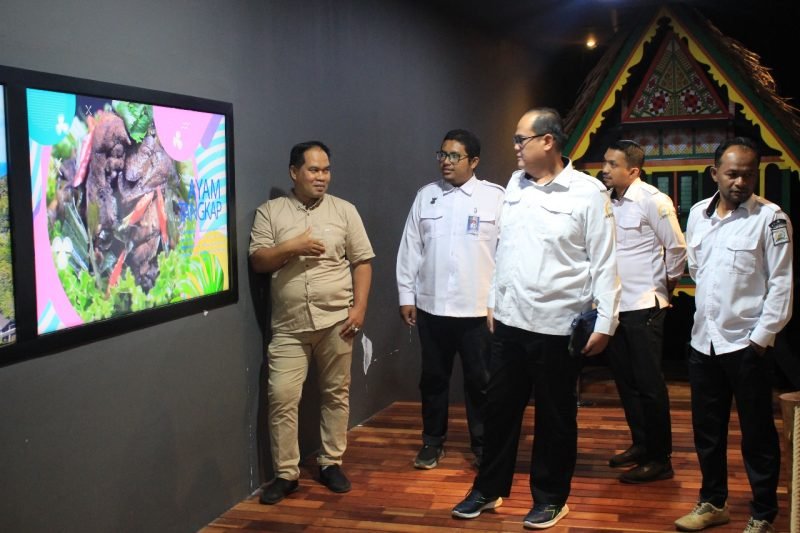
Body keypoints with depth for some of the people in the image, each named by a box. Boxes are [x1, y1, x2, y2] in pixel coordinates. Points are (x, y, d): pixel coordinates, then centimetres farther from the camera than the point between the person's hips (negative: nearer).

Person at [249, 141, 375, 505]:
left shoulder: (344, 210, 4)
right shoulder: (269, 212, 4)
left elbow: (362, 261, 3)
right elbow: (257, 261, -1)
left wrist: (359, 307, -7)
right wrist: (292, 247, -15)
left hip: (335, 321, 1)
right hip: (289, 326, 0)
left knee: (336, 394, 9)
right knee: (281, 397, -2)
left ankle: (331, 463, 25)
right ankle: (285, 474, 11)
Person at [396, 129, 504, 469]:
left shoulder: (495, 197, -4)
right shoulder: (425, 196, 6)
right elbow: (410, 248, 7)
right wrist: (406, 295, 5)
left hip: (478, 308, -3)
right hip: (431, 305, 3)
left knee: (479, 380, 8)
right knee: (433, 377, 13)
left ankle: (483, 446, 24)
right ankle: (432, 441, 29)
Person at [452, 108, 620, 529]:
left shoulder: (588, 192, -9)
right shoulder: (515, 185, 8)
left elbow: (604, 263, -9)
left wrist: (604, 323, -11)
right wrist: (493, 301, 15)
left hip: (557, 326, -5)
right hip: (509, 321, 5)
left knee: (554, 417, 9)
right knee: (499, 408, 14)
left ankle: (550, 498, 27)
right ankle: (489, 489, 30)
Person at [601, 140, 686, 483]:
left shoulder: (652, 201, -12)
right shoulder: (610, 202, 9)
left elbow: (677, 249, -9)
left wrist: (667, 283, 2)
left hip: (643, 306, -7)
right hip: (616, 306, 7)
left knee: (649, 384, -1)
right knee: (625, 380, 15)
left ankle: (660, 459, 9)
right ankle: (640, 444, 30)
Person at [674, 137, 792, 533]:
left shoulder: (770, 218, -10)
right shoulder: (698, 214, 6)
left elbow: (782, 285, -10)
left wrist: (760, 338, -11)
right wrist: (707, 315, 13)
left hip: (745, 344, -5)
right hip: (703, 341, 5)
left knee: (757, 435, 7)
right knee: (706, 430, 16)